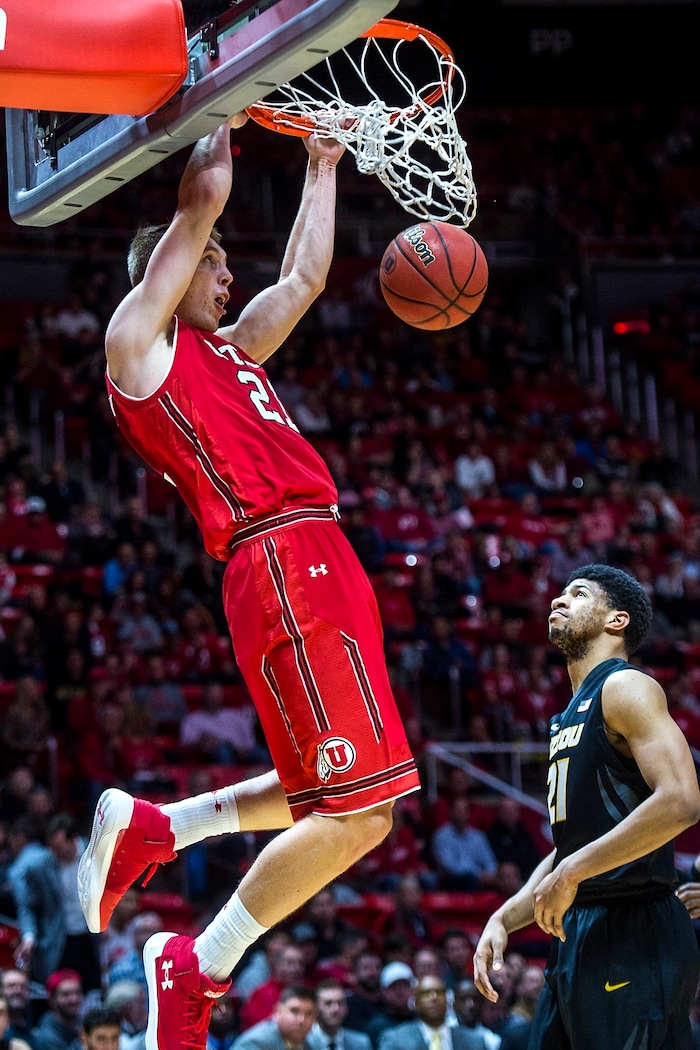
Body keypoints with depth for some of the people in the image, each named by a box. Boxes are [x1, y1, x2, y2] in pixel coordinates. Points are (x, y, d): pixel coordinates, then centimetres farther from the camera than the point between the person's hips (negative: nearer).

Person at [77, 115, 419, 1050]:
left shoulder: (225, 352, 26)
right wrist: (225, 114, 14)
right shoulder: (137, 339, 4)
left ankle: (150, 826, 19)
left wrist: (323, 166, 37)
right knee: (358, 812, -13)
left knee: (338, 796, 12)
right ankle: (198, 968, -2)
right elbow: (202, 198, 1)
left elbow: (304, 279, 35)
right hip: (281, 564, -10)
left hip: (321, 565, 10)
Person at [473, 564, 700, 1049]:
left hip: (632, 939, -10)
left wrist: (571, 873, -18)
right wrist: (504, 919, 14)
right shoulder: (571, 716, 22)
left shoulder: (625, 687, -7)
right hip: (577, 936, 10)